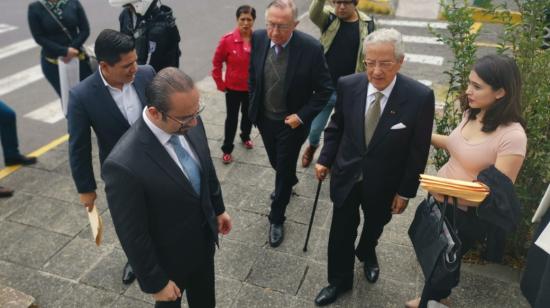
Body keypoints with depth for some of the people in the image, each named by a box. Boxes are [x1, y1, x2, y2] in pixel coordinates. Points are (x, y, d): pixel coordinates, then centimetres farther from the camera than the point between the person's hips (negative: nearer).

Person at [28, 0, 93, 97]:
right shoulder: (35, 8, -5)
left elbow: (85, 30, -2)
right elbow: (39, 38, -8)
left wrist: (73, 48, -16)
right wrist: (65, 51, -18)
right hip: (52, 62, -1)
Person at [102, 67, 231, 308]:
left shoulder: (190, 123, -16)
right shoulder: (123, 165, -37)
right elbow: (133, 235, -25)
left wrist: (218, 208, 15)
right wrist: (156, 283, -14)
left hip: (204, 237, 5)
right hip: (169, 258, -5)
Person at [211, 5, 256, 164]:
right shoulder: (227, 40, -17)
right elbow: (216, 63, -6)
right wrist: (220, 84, -5)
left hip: (252, 88, 2)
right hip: (233, 88, -2)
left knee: (248, 114, 22)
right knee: (232, 118, 9)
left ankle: (245, 137, 49)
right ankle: (227, 149, 24)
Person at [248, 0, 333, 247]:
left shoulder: (311, 48, -24)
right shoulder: (258, 39, -13)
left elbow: (325, 90, -13)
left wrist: (302, 116, -18)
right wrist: (254, 105, 5)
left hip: (291, 123, -4)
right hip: (264, 119, 4)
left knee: (284, 170, 10)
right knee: (276, 164, 26)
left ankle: (276, 219, 31)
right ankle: (288, 183, 60)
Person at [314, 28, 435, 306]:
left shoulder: (420, 97, -22)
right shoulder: (348, 85, -16)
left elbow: (418, 150, -13)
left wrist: (406, 190, -8)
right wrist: (325, 159, -1)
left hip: (384, 183, 0)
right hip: (346, 176, 1)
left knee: (374, 226, 26)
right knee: (341, 232, 13)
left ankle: (366, 253, 61)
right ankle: (339, 280, 39)